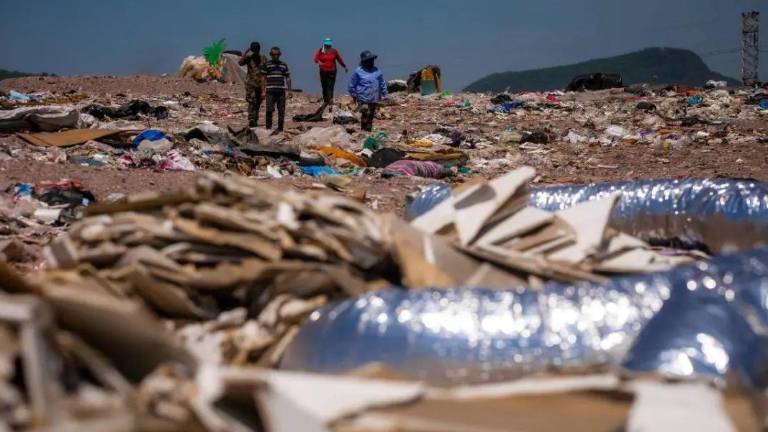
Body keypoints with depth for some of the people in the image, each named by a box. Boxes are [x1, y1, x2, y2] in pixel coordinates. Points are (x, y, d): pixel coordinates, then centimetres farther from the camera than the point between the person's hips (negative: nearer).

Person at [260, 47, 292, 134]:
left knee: (281, 111, 4)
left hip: (281, 91, 3)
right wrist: (263, 90, -4)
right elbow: (263, 78, 3)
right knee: (269, 110, -12)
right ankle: (268, 127, -1)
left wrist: (289, 90, 8)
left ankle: (280, 128, 13)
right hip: (270, 91, -3)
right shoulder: (267, 65, 4)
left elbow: (288, 78, 15)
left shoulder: (284, 65, 12)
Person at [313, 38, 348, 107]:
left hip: (332, 71, -1)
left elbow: (339, 59, 14)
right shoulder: (320, 51, -1)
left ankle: (330, 99, -25)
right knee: (324, 87, 8)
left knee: (330, 86, -14)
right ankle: (325, 101, 22)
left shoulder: (334, 51, 3)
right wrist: (319, 62, -38)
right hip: (323, 71, 1)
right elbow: (316, 58, -15)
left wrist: (344, 67, 21)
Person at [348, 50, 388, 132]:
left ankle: (369, 130, 23)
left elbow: (382, 82, 16)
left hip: (374, 98, 5)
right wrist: (354, 94, 4)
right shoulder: (358, 71, -7)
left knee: (371, 115, 11)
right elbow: (352, 84, 1)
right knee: (365, 113, -18)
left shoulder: (376, 70, 8)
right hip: (363, 98, -5)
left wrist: (384, 94, 14)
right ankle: (363, 130, -8)